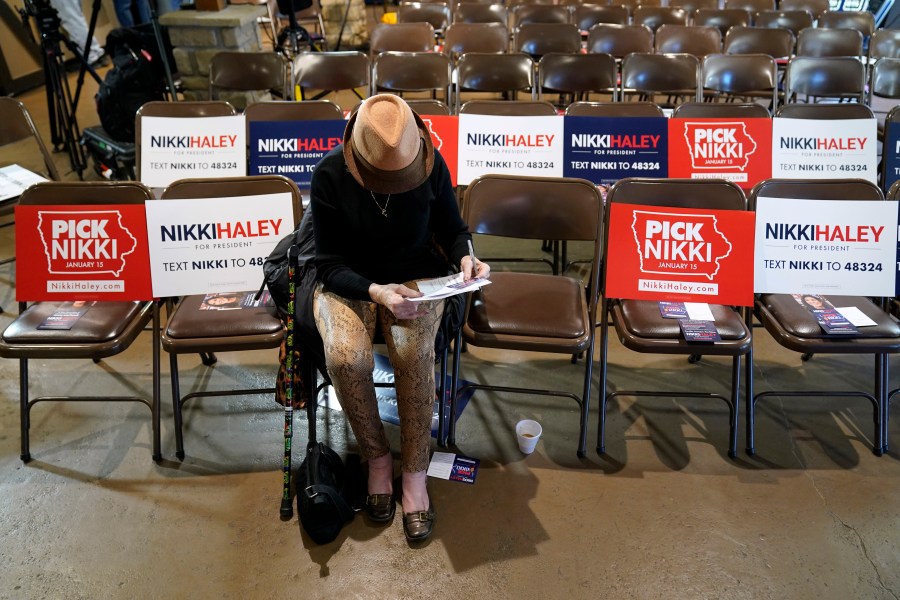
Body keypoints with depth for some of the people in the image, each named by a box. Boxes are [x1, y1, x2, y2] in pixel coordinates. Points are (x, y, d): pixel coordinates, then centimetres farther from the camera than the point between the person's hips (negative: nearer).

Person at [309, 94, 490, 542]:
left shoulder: (432, 165, -12)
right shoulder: (330, 176, -16)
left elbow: (453, 230, 5)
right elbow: (330, 264, -13)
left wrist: (466, 258, -19)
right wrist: (375, 291, -32)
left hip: (417, 277, 1)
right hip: (348, 283, 0)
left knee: (414, 352, -30)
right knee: (345, 356, -30)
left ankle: (414, 472, -10)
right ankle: (376, 457, -3)